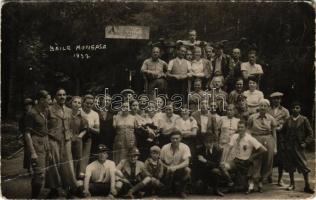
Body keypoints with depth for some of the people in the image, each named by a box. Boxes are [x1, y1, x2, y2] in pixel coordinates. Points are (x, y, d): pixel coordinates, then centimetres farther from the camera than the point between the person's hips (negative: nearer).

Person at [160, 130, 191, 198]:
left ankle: (181, 191, -6)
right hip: (168, 171, 2)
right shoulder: (165, 148, -7)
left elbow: (186, 162, -23)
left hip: (180, 170, -2)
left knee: (187, 170, -32)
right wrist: (167, 168, -21)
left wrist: (175, 167, -38)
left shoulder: (185, 147, -13)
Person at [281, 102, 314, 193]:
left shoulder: (304, 119, -2)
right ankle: (292, 184, 22)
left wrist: (305, 143, -8)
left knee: (303, 165, -5)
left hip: (299, 146, -3)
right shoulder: (288, 120, 5)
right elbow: (283, 132, 14)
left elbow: (310, 133, 0)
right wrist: (283, 142, 4)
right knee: (290, 165, 9)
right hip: (288, 146, 3)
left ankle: (307, 185, 3)